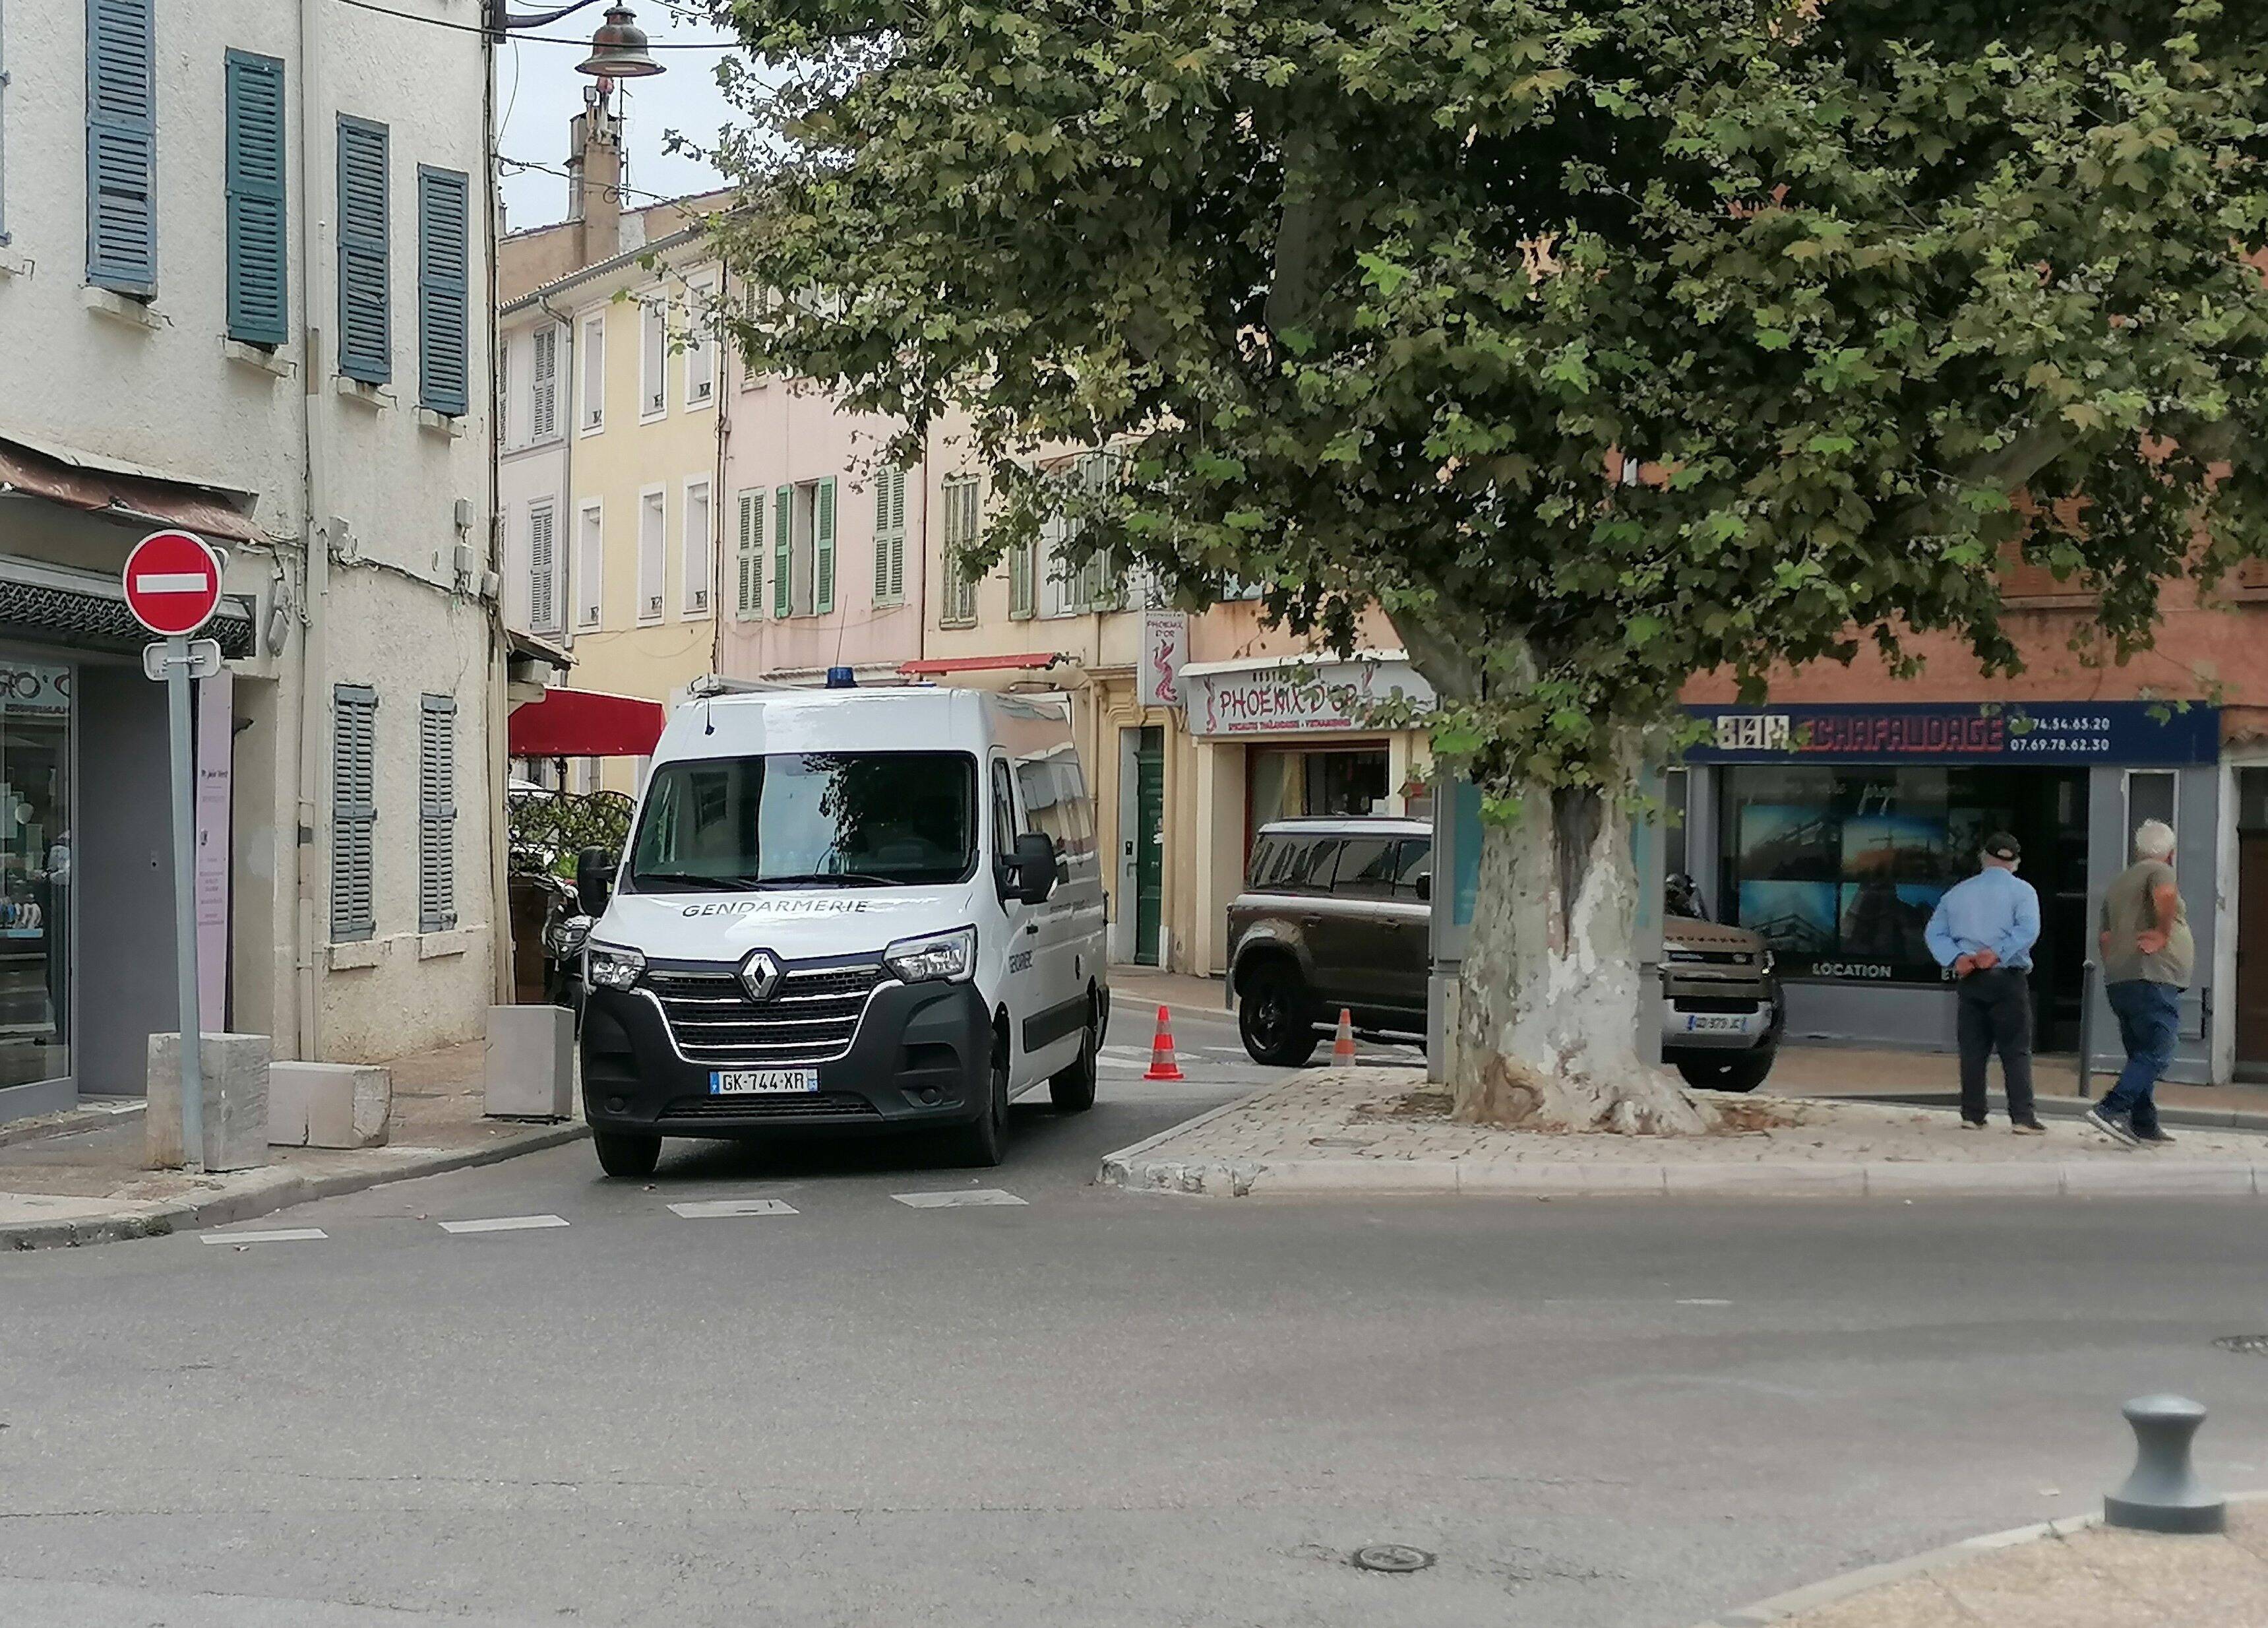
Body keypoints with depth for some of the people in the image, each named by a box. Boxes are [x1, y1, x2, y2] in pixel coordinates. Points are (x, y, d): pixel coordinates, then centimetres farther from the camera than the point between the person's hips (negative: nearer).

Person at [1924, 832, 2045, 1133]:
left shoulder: (1958, 892, 13)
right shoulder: (2021, 891, 0)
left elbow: (1934, 931, 6)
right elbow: (2028, 930, -16)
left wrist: (1956, 959, -6)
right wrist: (1997, 954, -16)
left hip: (1969, 981, 4)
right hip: (2007, 979, -3)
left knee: (1973, 1049, 7)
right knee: (2016, 1051, -2)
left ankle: (1972, 1115, 6)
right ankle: (2022, 1117, -8)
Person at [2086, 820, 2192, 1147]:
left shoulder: (2118, 884, 23)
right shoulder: (2159, 871, -2)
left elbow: (2105, 937, 22)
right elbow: (2165, 895, -26)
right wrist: (2164, 933, -14)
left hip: (2119, 981, 9)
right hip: (2154, 979, -9)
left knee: (2141, 1054, 13)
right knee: (2156, 1054, -11)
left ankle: (2144, 1125, 11)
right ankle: (2111, 1109, -23)